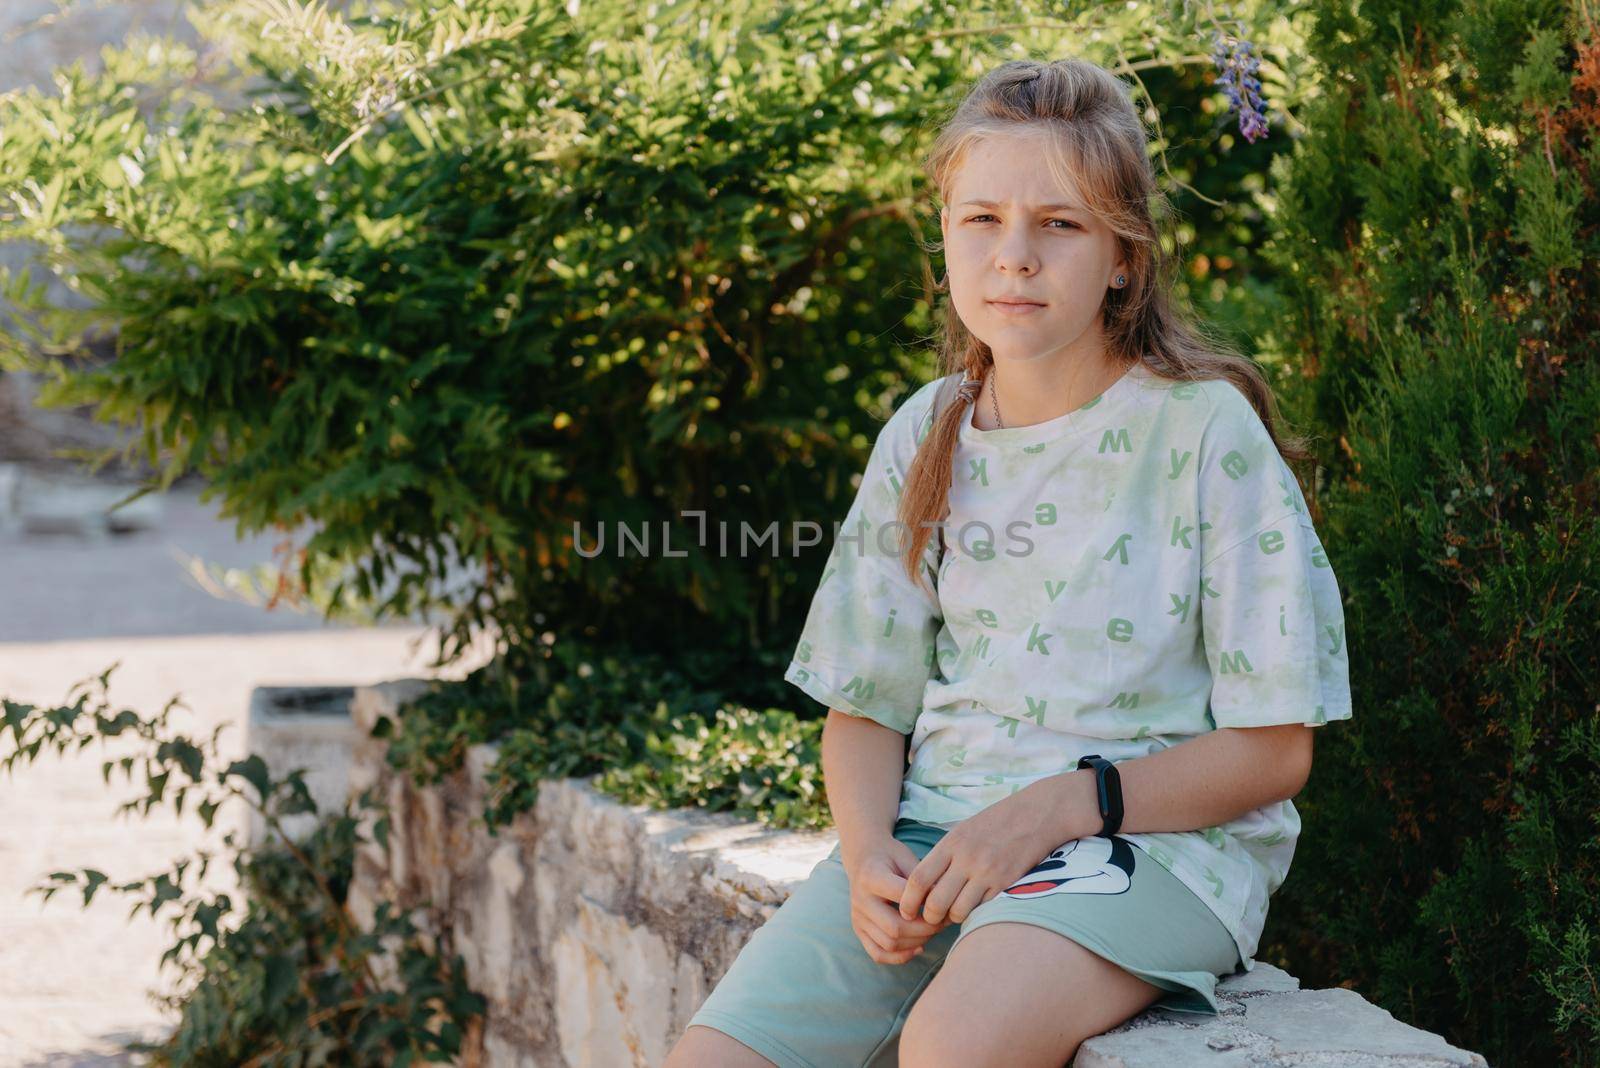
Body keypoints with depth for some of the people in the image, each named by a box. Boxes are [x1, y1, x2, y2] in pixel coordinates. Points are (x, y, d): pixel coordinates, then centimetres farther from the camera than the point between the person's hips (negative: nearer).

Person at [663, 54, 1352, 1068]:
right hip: (934, 833, 5)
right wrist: (869, 855, -6)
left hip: (1149, 834, -5)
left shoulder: (1204, 431, -5)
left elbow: (1271, 750, -5)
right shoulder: (926, 440, 10)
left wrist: (1060, 806, -16)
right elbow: (864, 709, 15)